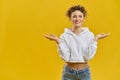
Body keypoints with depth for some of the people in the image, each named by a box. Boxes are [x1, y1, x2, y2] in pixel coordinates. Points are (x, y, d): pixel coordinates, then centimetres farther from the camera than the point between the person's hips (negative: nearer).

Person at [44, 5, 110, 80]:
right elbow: (65, 57, -12)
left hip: (85, 72, 1)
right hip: (69, 73, 0)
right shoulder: (64, 36, -5)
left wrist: (95, 40, -14)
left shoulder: (89, 35, -3)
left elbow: (89, 56, -11)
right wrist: (58, 41, -18)